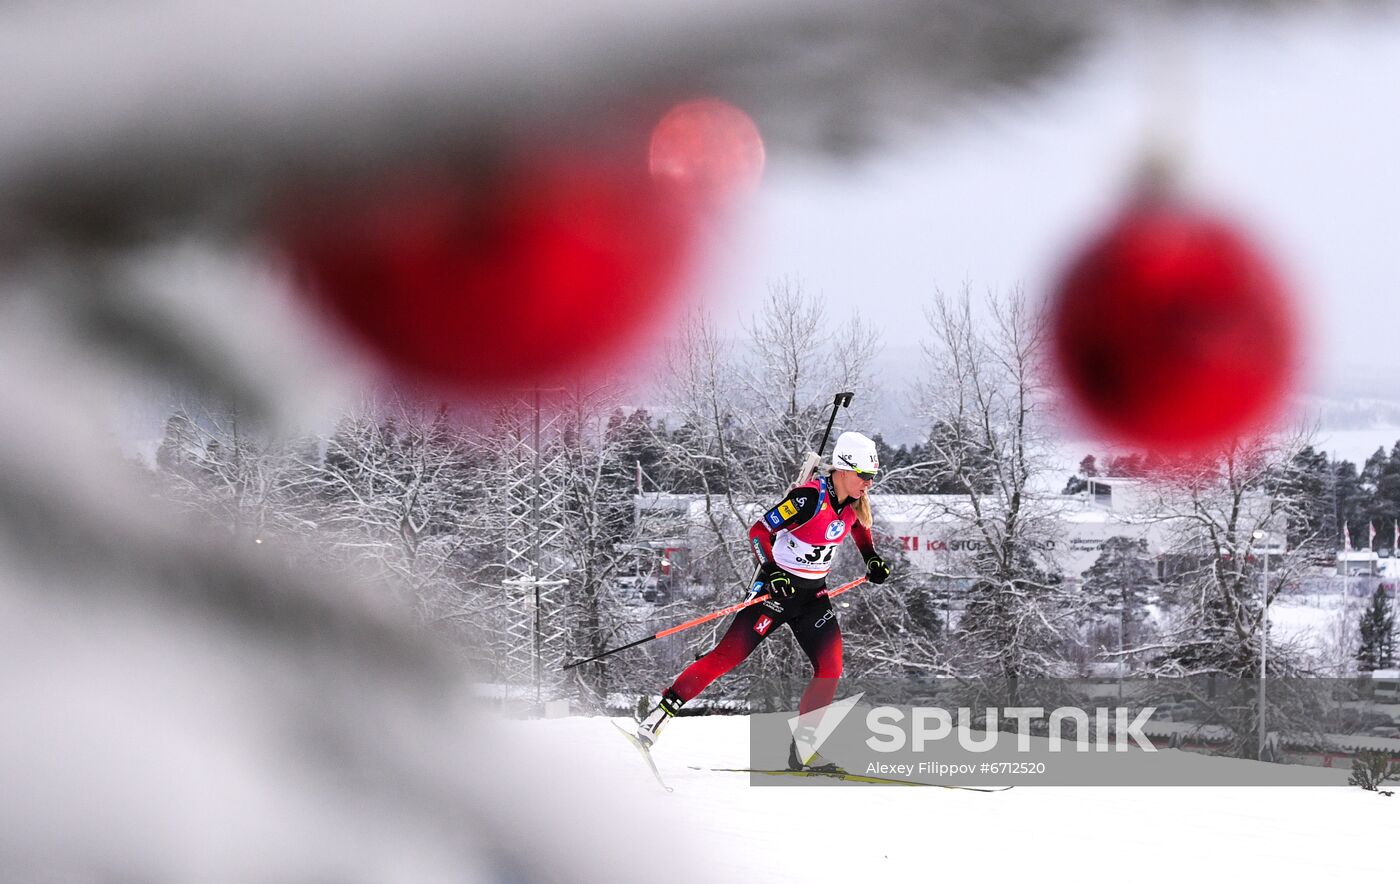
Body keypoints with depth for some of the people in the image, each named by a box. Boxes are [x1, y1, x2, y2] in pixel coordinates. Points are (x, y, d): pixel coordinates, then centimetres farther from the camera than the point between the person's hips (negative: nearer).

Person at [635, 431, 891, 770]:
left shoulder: (853, 501, 0)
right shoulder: (811, 497, -23)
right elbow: (759, 531, -21)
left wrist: (872, 559, 13)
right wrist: (772, 572, -32)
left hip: (814, 594, 7)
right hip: (779, 587, -7)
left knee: (830, 668, -6)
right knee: (729, 655, -10)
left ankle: (802, 749, 1)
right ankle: (662, 711, -3)